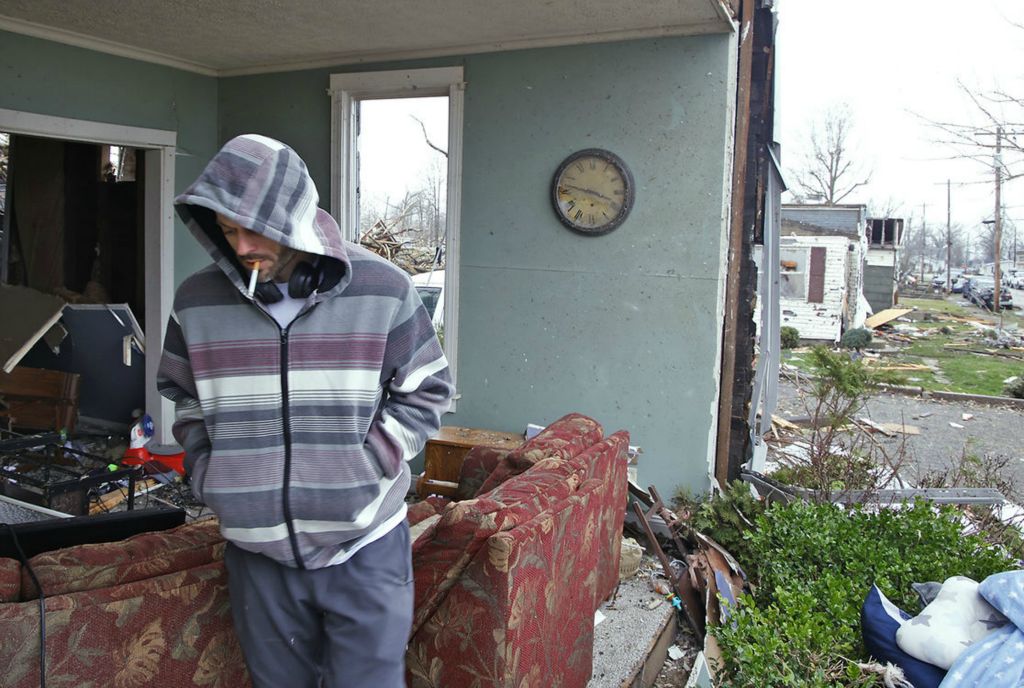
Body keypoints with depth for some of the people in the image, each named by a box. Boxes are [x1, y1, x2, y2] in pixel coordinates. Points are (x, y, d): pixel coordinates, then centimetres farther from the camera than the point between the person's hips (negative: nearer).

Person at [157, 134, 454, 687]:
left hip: (364, 551, -2)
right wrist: (203, 465, 1)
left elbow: (425, 392, -1)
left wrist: (369, 464, -11)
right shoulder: (197, 299, -2)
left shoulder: (382, 288, -9)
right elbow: (183, 393, 15)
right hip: (258, 552, 3)